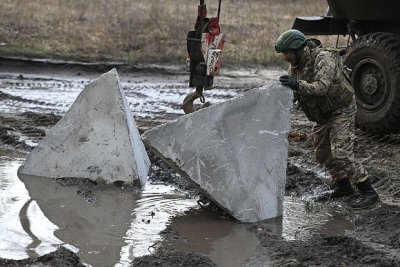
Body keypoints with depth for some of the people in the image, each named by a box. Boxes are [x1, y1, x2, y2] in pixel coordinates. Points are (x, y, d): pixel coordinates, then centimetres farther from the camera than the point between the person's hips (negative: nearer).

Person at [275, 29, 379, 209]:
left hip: (341, 111, -9)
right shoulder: (295, 64, 0)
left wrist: (298, 85, -53)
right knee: (322, 154, 14)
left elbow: (321, 87, -40)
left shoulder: (324, 59, -27)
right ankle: (343, 186, 31)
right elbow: (295, 90, 1)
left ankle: (368, 193, -12)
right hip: (322, 115, 9)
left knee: (341, 155, -17)